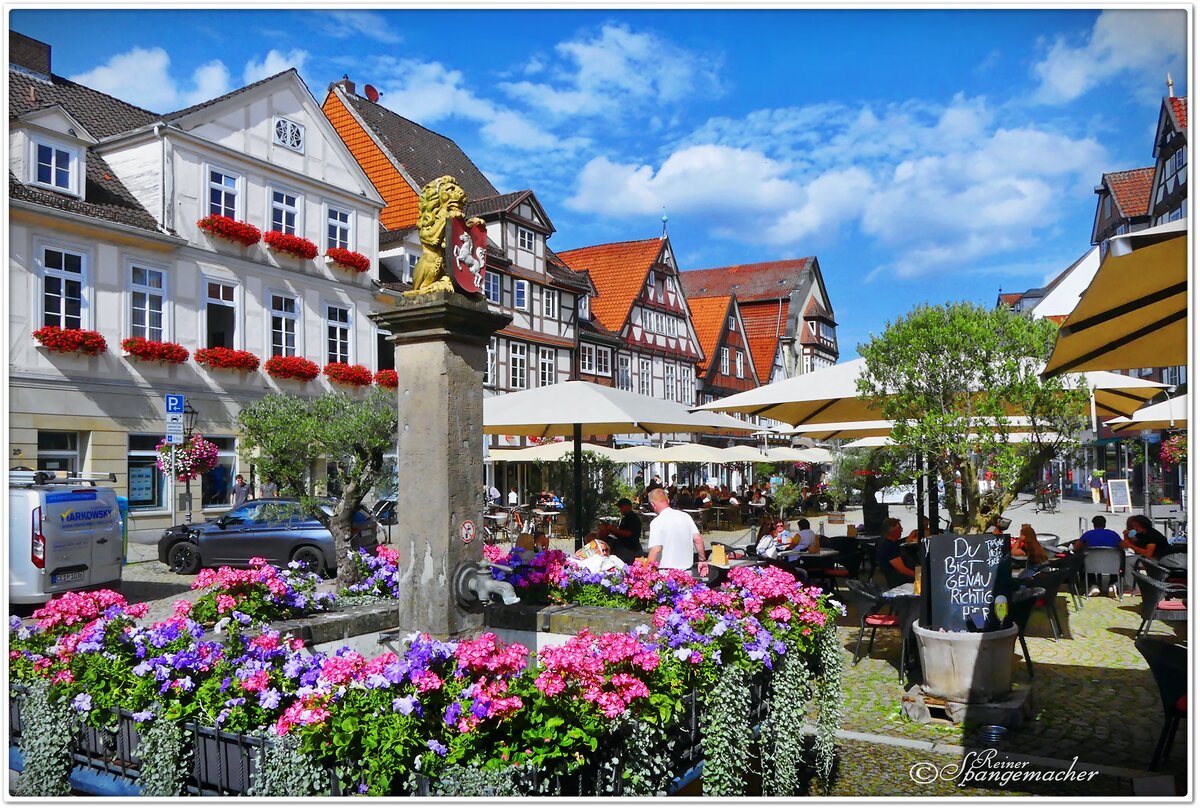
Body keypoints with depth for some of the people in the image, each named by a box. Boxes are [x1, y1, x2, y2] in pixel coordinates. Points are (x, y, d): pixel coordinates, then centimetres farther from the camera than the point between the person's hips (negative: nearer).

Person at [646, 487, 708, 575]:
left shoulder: (657, 522, -11)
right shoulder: (685, 516, 5)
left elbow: (656, 549, -18)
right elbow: (698, 539, 3)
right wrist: (702, 560, 13)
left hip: (666, 571, -5)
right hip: (687, 570, 5)